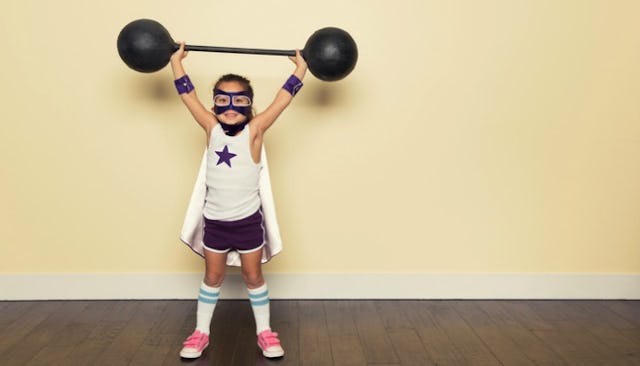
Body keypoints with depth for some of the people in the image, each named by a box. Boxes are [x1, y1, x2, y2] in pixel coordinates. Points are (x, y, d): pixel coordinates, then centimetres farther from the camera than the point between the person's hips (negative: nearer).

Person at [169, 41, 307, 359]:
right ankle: (201, 332, 32)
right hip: (215, 221, 2)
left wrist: (301, 68, -9)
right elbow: (187, 94, 2)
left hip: (248, 220, -2)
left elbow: (283, 98, -10)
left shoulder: (255, 130, -11)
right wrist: (176, 60, 7)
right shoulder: (211, 128, -5)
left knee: (254, 277, 13)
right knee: (212, 277, 17)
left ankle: (264, 331, 30)